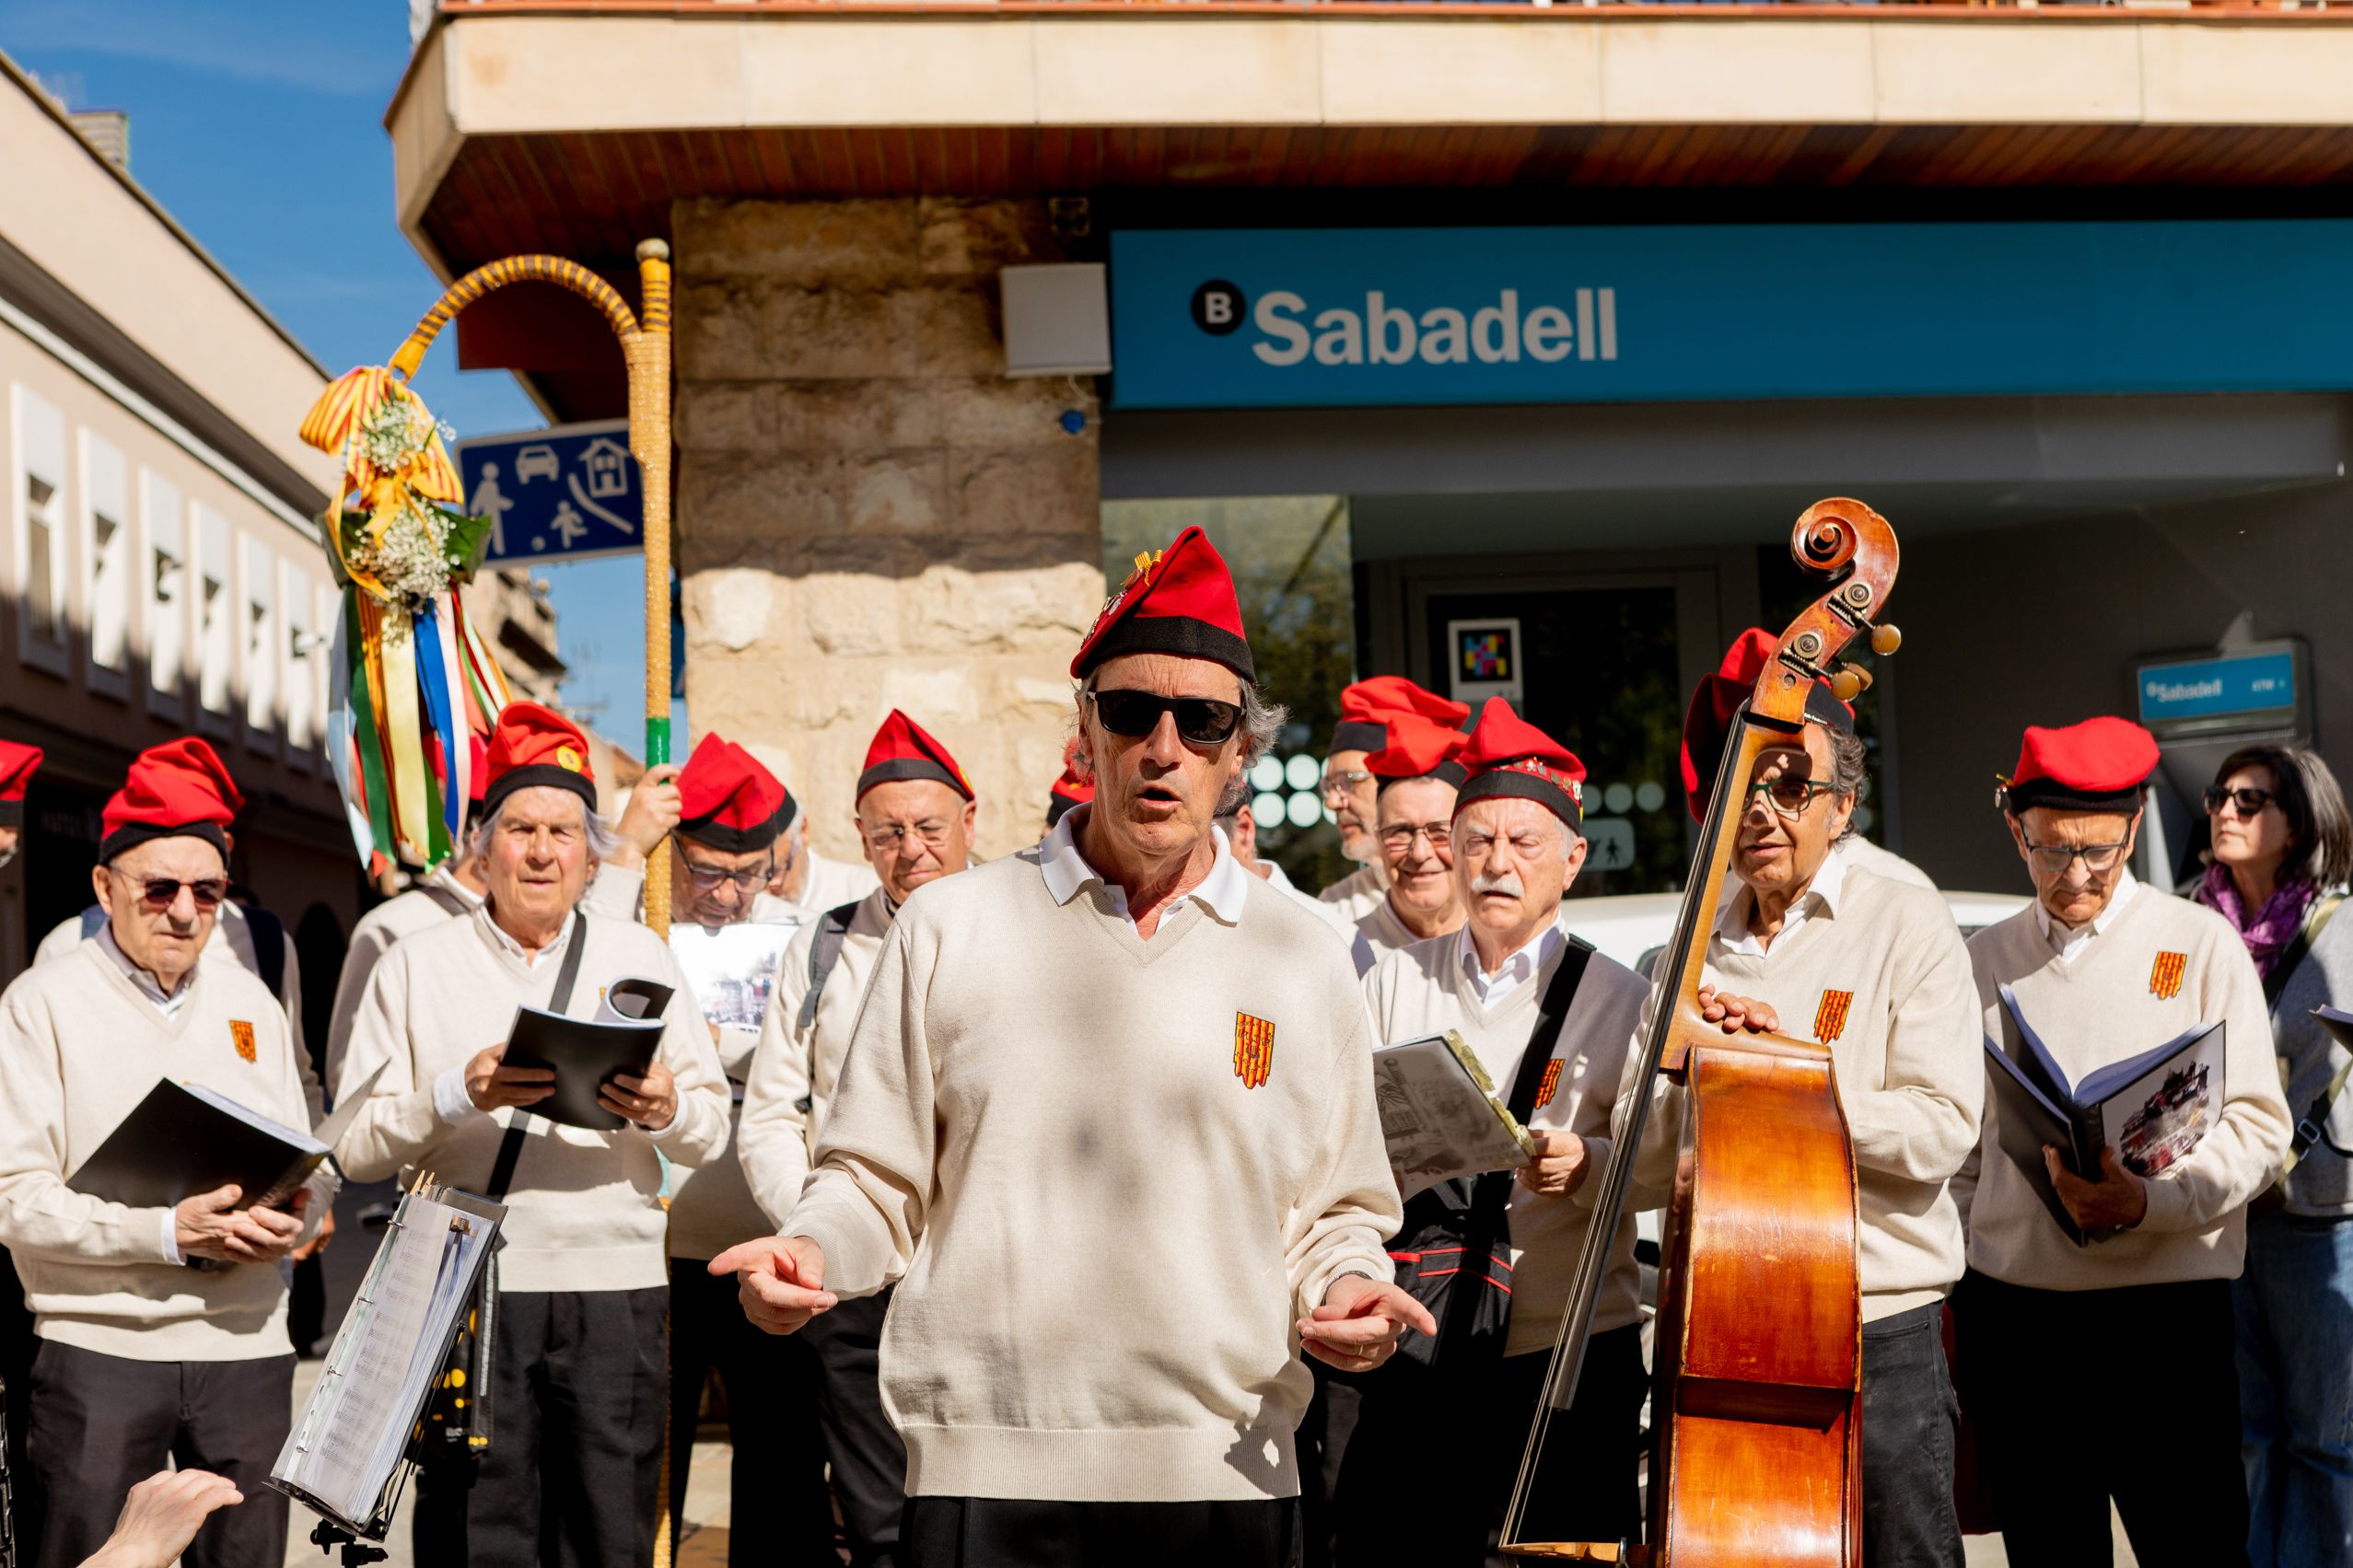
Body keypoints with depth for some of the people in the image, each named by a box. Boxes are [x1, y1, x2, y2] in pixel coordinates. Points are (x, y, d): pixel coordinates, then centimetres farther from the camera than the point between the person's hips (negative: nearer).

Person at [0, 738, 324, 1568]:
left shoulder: (250, 1002, 16)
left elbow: (311, 1166, 16)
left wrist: (292, 1217, -8)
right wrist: (171, 1233, -19)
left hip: (246, 1344, 4)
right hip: (97, 1346, -4)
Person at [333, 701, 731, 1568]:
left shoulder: (641, 957, 13)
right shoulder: (419, 963, 8)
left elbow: (711, 1133, 8)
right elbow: (355, 1145, 0)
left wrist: (666, 1111, -14)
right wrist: (456, 1096, -16)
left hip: (616, 1291, 1)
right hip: (469, 1291, -1)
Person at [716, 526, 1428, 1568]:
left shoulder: (1304, 967, 9)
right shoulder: (951, 928, 5)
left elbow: (1336, 1214, 14)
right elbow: (878, 1182, 8)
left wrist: (1347, 1286, -7)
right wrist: (811, 1251, -12)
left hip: (1227, 1474, 1)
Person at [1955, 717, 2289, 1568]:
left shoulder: (2200, 943, 2)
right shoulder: (1982, 961, 12)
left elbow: (2257, 1128, -4)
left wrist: (2149, 1200, -20)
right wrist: (1948, 1284, 8)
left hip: (2165, 1306, -3)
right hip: (2009, 1313, 3)